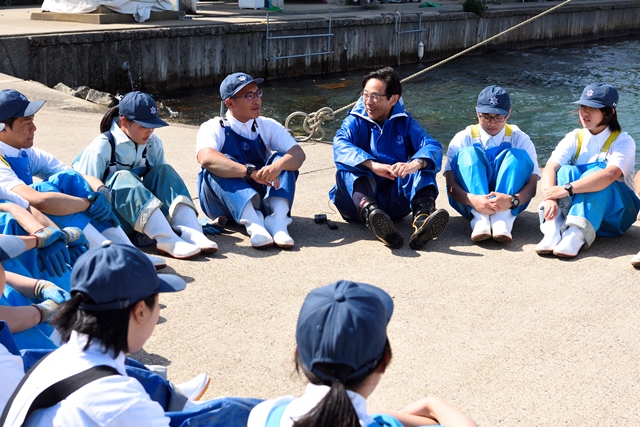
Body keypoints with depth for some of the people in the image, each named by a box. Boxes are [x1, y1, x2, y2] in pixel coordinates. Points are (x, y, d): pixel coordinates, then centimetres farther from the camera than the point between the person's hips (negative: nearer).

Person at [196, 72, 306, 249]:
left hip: (260, 199, 3)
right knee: (219, 165, -29)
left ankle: (277, 220, -39)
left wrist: (278, 166, -36)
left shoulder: (268, 126, 3)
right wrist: (251, 172, -40)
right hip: (222, 204, -3)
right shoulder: (214, 128, -7)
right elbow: (206, 158, -29)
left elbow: (298, 153, -13)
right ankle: (253, 224, -47)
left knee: (283, 160, -17)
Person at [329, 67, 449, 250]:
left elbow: (432, 146, -11)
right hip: (361, 194, -1)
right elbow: (340, 145, -18)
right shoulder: (355, 121, 5)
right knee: (348, 168, -27)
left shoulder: (404, 123, 9)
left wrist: (414, 164, -35)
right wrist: (373, 165, -37)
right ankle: (369, 211, -57)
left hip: (394, 199, 1)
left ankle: (423, 215, -46)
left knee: (423, 163, -18)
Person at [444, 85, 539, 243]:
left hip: (509, 205, 1)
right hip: (470, 204, 0)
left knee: (518, 155, -20)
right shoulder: (463, 139, 1)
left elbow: (532, 185, -8)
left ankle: (503, 218, -37)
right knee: (468, 153, -21)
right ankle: (480, 219, -40)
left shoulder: (520, 139, 3)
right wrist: (473, 200, -33)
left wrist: (512, 200, -32)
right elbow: (451, 184, -11)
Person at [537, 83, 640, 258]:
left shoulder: (623, 141, -10)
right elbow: (550, 168, -16)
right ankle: (553, 232, -45)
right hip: (575, 207, 3)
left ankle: (576, 235, -51)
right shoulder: (574, 138, 1)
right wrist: (550, 198, -37)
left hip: (613, 211, -3)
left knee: (596, 172, -30)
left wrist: (568, 189, -41)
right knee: (566, 171, -24)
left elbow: (610, 174, -30)